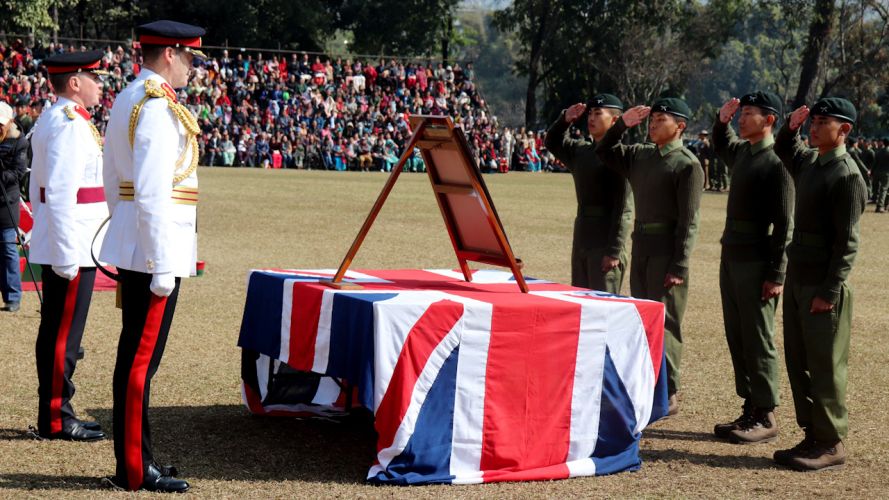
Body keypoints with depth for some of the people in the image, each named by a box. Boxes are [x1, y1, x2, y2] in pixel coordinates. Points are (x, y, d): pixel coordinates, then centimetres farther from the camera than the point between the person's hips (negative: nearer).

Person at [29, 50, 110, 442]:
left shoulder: (50, 120, 16)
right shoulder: (71, 123, -16)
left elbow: (38, 187, 21)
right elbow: (60, 193, -23)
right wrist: (66, 254, -23)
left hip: (58, 244, 10)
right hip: (73, 246, -10)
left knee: (57, 331, 14)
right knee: (63, 333, -4)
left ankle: (56, 412, 21)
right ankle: (55, 420, 2)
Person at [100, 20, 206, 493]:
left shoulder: (125, 100, 15)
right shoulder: (159, 108, -17)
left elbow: (112, 181, 21)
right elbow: (154, 194, -22)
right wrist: (162, 267, -21)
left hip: (129, 247, 10)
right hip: (155, 247, -10)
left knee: (134, 355, 15)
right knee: (141, 359, -4)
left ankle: (133, 457, 24)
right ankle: (135, 469, 2)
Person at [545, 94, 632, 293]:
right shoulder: (580, 150, 12)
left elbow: (623, 207, -17)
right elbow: (553, 142, 31)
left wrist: (614, 251, -20)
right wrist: (565, 119, 10)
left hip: (605, 242, -8)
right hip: (581, 239, 8)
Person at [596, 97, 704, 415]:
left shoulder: (687, 164, -10)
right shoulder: (641, 155, 11)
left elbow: (688, 221, -15)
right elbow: (605, 154, 25)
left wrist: (679, 267, -19)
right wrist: (622, 124, 9)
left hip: (667, 253, -7)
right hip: (641, 248, 8)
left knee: (664, 322, -5)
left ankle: (669, 395, 1)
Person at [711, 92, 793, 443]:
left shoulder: (776, 162, -14)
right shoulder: (741, 151, 11)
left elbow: (784, 224, -16)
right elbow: (720, 145, 38)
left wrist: (777, 275, -19)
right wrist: (722, 120, 17)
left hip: (757, 265, -9)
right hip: (731, 258, 9)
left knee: (758, 342, -3)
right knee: (737, 338, 12)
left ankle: (766, 418, 4)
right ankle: (750, 409, 20)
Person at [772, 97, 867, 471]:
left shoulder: (847, 175, -14)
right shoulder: (808, 162, 11)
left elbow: (847, 241, -17)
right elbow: (783, 150, 35)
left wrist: (829, 292, -20)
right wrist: (791, 127, 14)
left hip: (824, 286, -9)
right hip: (797, 281, 9)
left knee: (825, 367, -3)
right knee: (798, 362, 12)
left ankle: (831, 445, 4)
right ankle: (813, 436, 21)